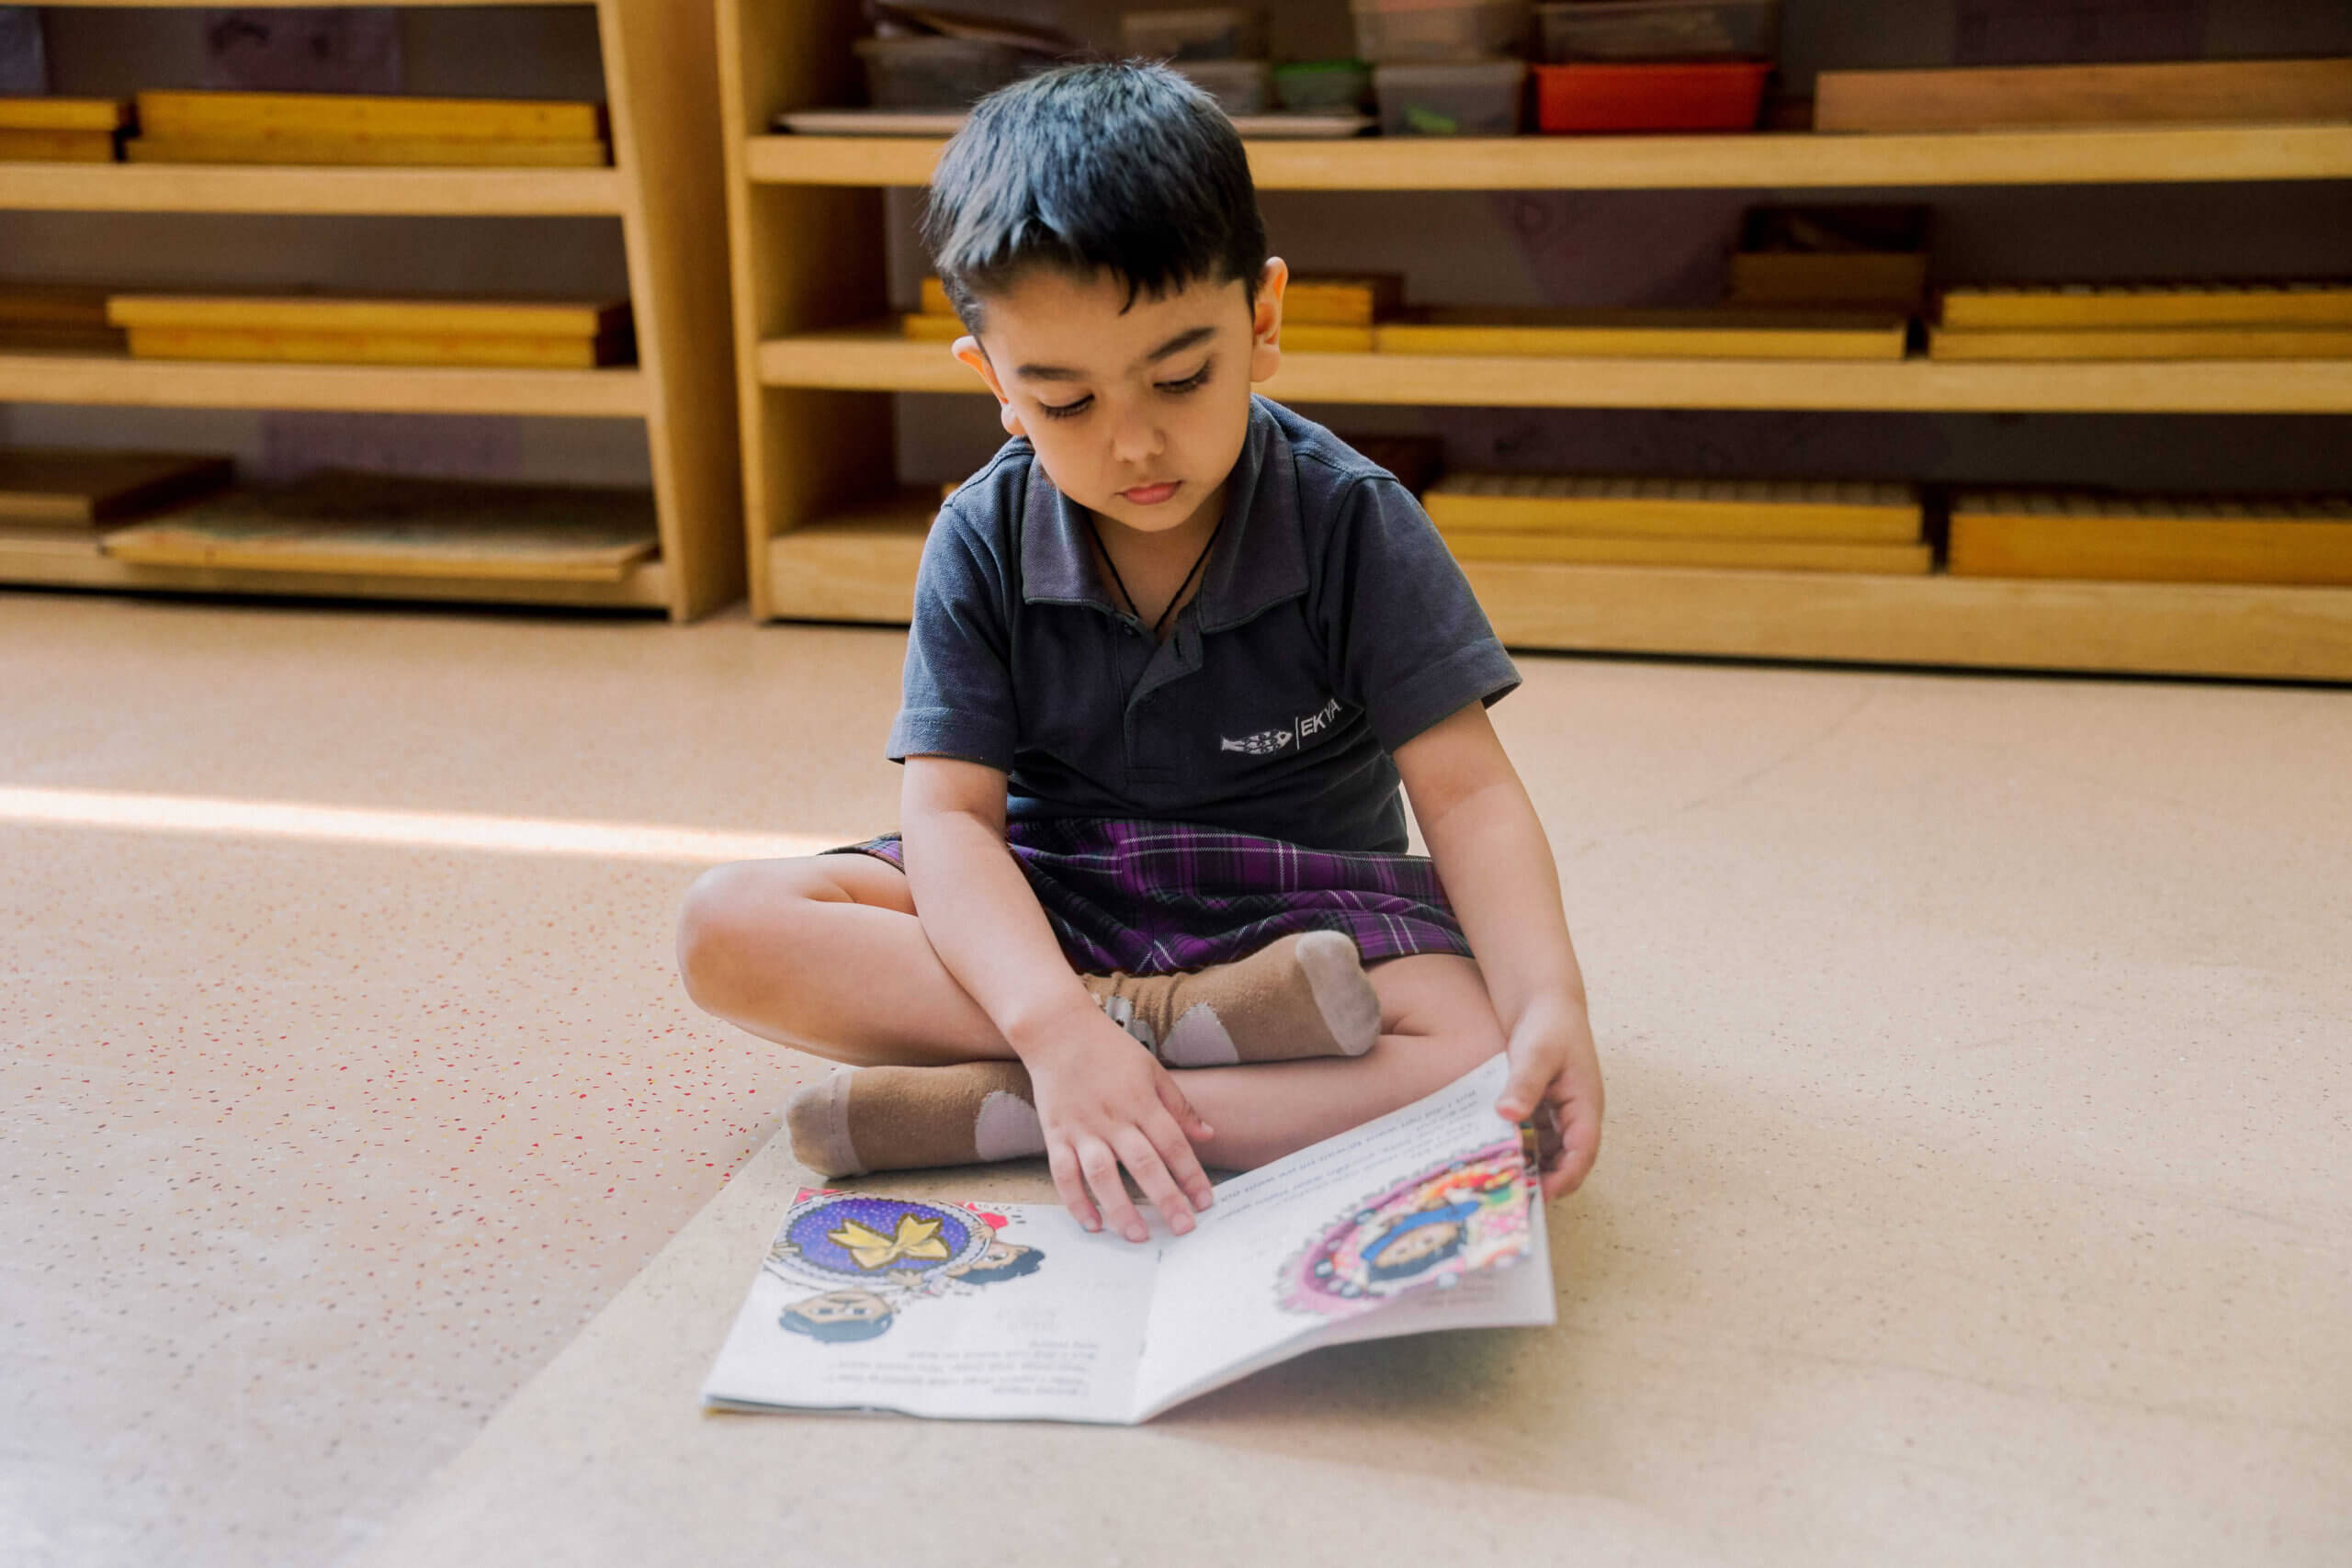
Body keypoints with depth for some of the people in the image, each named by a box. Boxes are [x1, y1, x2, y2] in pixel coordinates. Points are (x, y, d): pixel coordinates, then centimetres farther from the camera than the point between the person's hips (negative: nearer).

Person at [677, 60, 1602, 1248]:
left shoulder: (1353, 523, -12)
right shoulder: (981, 547, -8)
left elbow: (1467, 794, -15)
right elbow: (950, 811, -16)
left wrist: (1549, 1000, -35)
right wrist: (1056, 1023, -35)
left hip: (1298, 910, -1)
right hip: (1048, 907, 2)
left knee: (1485, 1063, -33)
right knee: (727, 927, -20)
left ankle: (979, 1110, -32)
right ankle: (1160, 1018, -29)